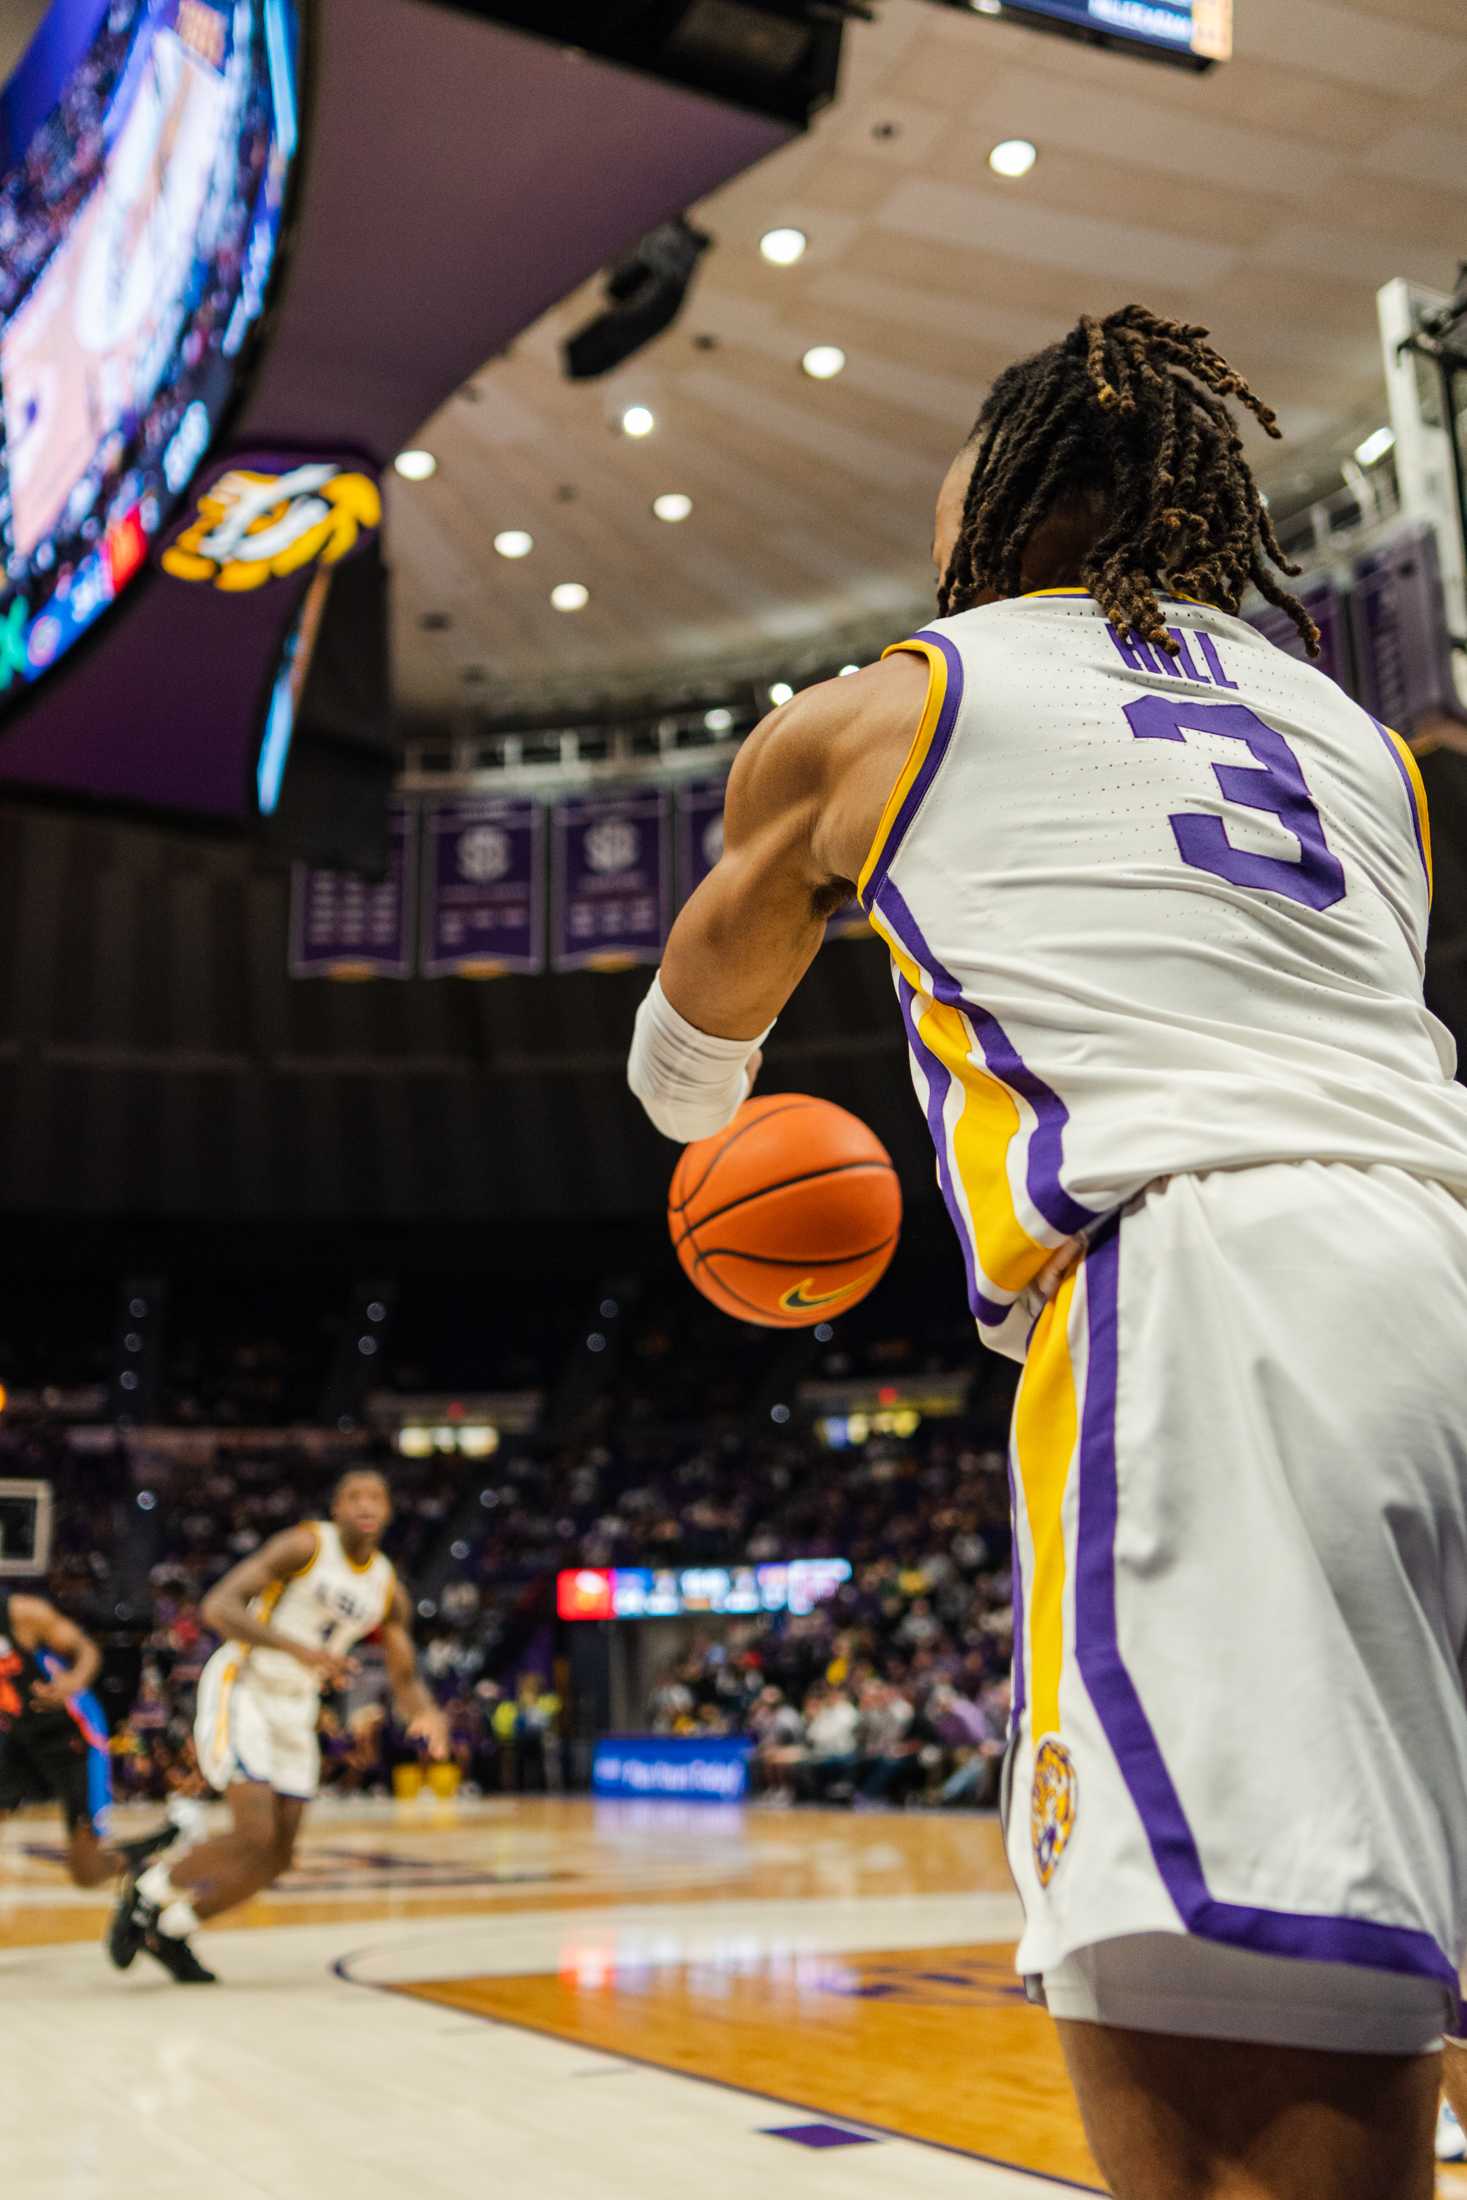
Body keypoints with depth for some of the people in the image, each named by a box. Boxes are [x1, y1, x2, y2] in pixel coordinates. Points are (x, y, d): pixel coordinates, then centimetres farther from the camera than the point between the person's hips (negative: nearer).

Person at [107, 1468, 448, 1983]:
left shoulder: (390, 1591, 4)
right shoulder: (304, 1545, -14)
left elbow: (404, 1679, 9)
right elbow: (217, 1607, -23)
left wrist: (426, 1714, -15)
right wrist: (299, 1648, -35)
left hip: (295, 1709, 7)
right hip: (240, 1689, -7)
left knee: (276, 1858, 5)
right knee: (255, 1836, -18)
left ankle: (169, 1930, 25)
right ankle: (148, 1892, 7)